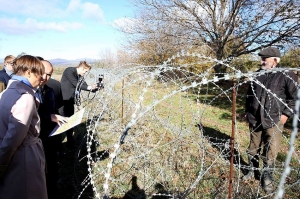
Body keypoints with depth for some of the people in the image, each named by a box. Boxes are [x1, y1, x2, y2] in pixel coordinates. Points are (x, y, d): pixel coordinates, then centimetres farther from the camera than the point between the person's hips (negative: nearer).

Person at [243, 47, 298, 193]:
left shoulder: (287, 75, -6)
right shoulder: (257, 74, 8)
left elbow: (294, 96, -3)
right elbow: (249, 94, 18)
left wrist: (286, 114, -8)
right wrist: (247, 111, 15)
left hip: (274, 120, -4)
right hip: (254, 119, 4)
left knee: (271, 150, 3)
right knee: (253, 147, 14)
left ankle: (267, 176, 21)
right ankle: (253, 170, 33)